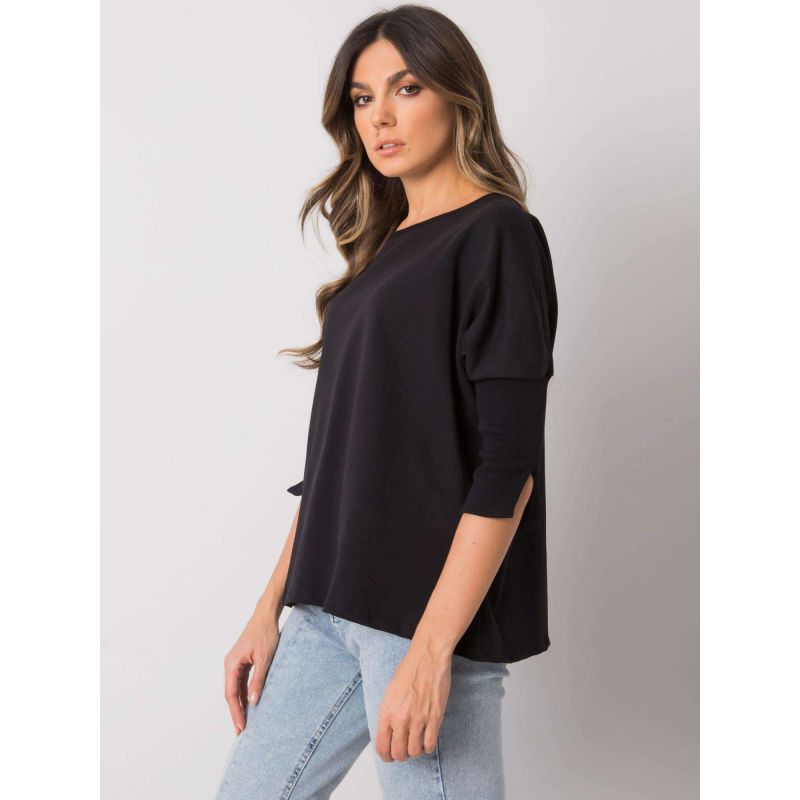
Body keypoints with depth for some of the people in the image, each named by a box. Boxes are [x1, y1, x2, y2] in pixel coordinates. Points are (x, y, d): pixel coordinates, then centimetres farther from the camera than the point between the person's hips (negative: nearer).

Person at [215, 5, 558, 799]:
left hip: (432, 614, -7)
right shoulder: (382, 252, 16)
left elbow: (507, 465, -14)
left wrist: (431, 652, -19)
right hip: (330, 607, 8)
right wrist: (270, 609, 14)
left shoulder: (496, 235, -6)